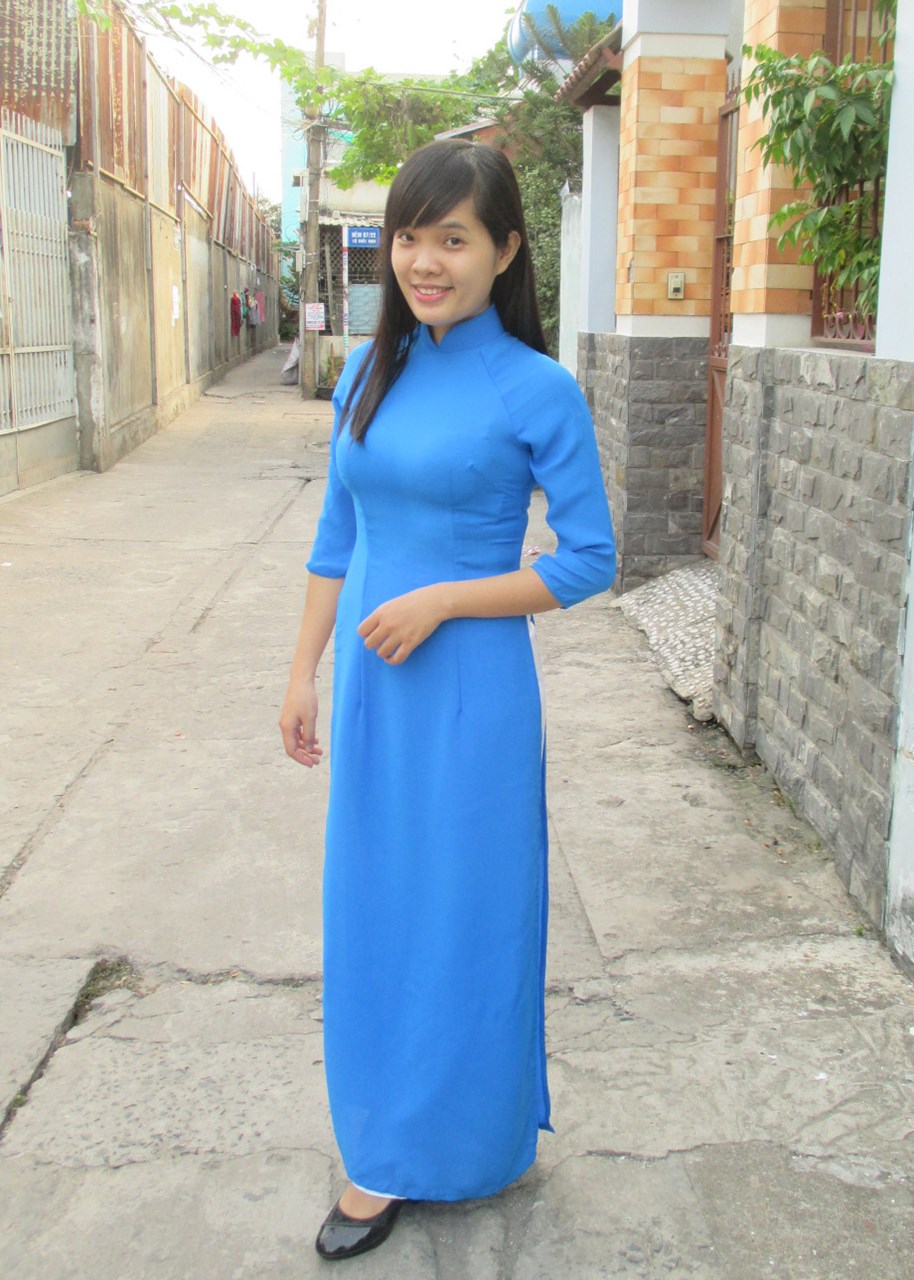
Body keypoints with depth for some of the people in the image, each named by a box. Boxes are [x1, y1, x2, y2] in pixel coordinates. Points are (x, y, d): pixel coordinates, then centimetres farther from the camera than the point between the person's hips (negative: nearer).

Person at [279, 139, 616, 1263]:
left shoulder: (536, 390, -10)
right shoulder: (368, 373, 6)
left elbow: (589, 559, -9)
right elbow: (336, 539, 13)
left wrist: (439, 601, -16)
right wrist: (304, 673, 13)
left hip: (472, 687, -5)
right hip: (371, 680, 6)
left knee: (462, 908, 8)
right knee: (370, 905, 14)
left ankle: (456, 1142, 30)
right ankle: (384, 1150, 33)